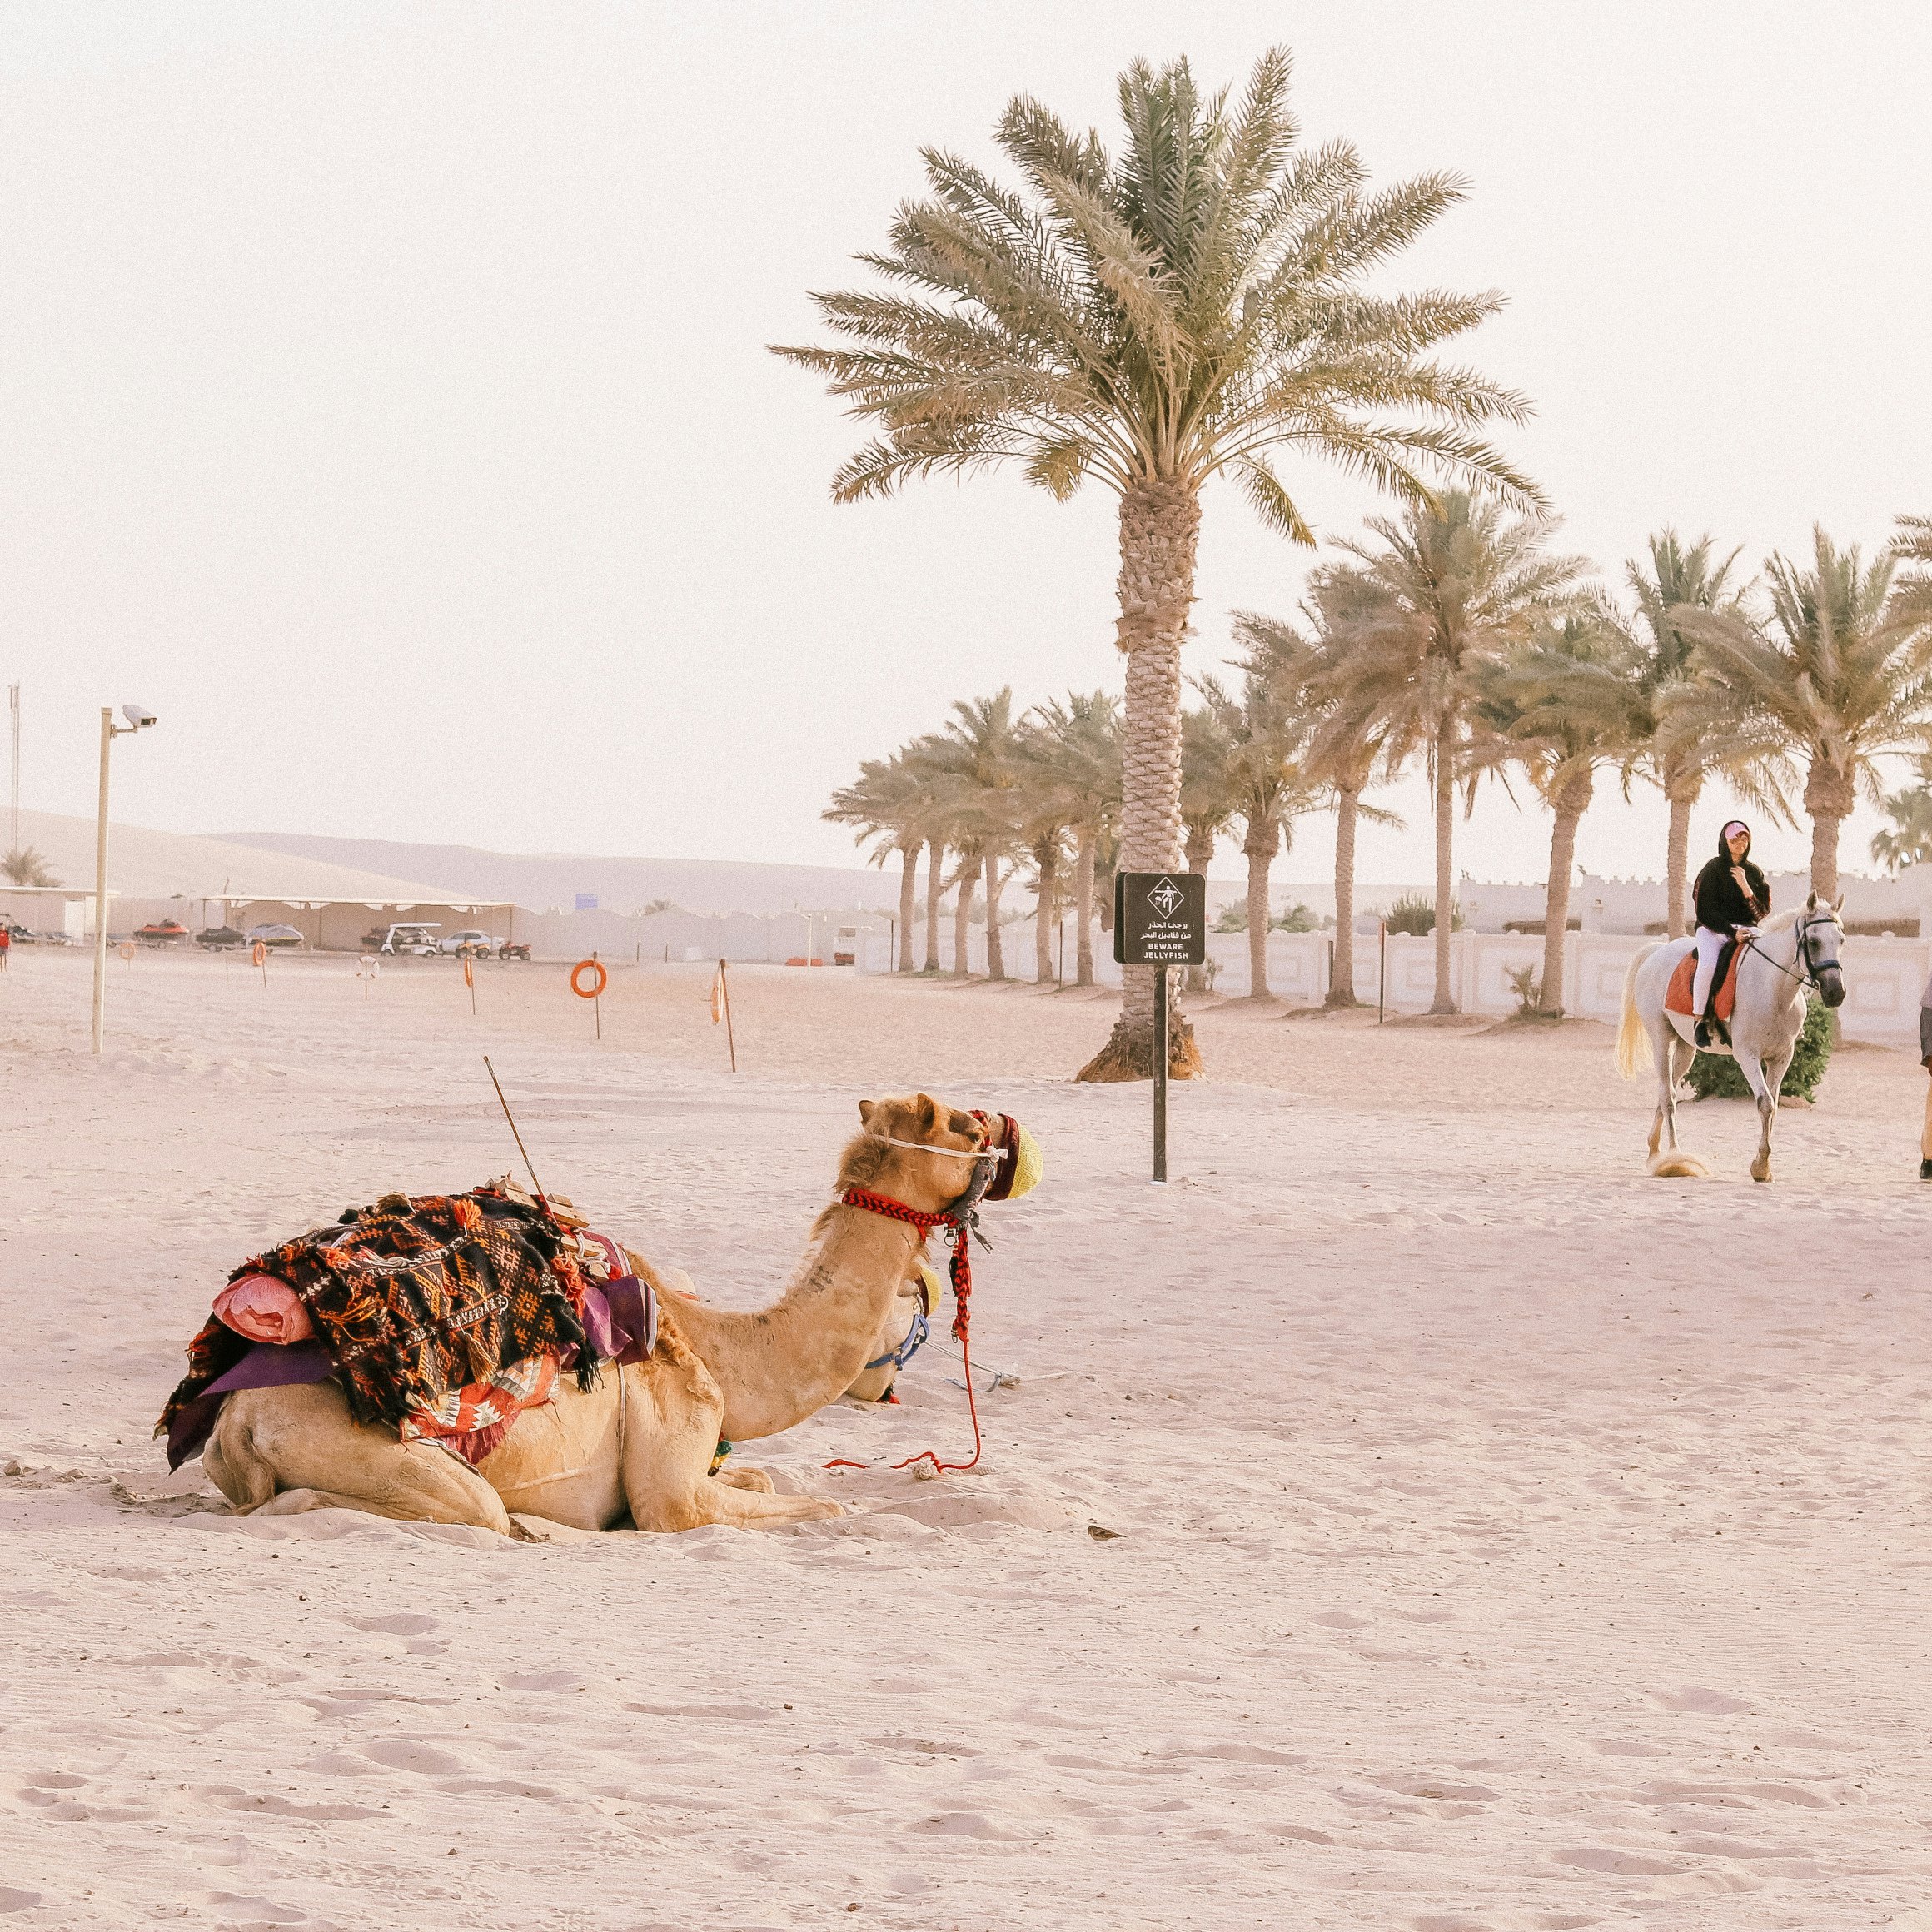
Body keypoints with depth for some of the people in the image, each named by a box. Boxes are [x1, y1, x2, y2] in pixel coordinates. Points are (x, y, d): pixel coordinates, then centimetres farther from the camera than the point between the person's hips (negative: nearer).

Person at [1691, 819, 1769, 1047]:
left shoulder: (1754, 873, 13)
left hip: (1746, 929, 4)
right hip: (1713, 930, -4)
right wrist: (1731, 932, -18)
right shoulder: (1713, 870, 0)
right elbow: (1705, 911, -8)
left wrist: (1746, 887, -11)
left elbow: (1763, 911, 5)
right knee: (1708, 964, -37)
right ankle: (1701, 1019, -22)